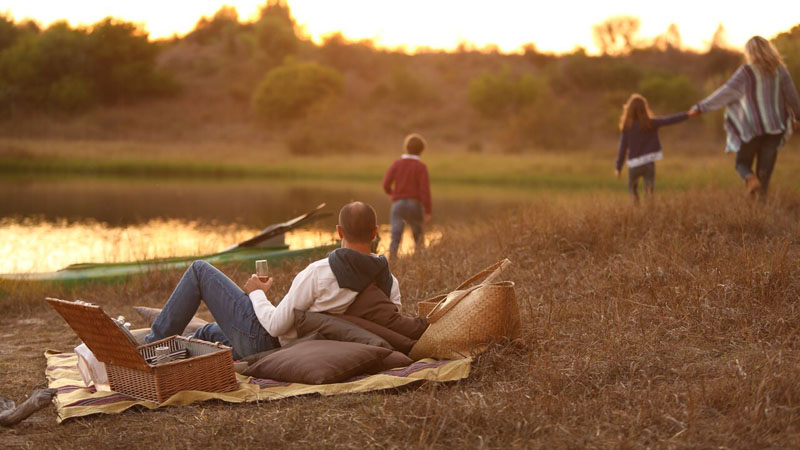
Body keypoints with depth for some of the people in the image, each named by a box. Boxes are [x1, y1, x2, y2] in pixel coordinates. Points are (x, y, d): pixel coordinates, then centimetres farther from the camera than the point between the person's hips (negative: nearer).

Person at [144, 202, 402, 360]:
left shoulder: (318, 273, -29)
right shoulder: (389, 283, -13)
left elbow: (275, 325, -24)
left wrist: (256, 293, -4)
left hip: (262, 338, -7)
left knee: (200, 270, 10)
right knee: (209, 333, 34)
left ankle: (153, 346, 18)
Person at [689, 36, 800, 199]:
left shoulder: (746, 72, -9)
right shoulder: (780, 70, 1)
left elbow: (726, 92, -15)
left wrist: (701, 107, -11)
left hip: (751, 127, -3)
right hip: (775, 126, 3)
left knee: (743, 163, 11)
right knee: (765, 167, 8)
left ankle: (750, 179, -21)